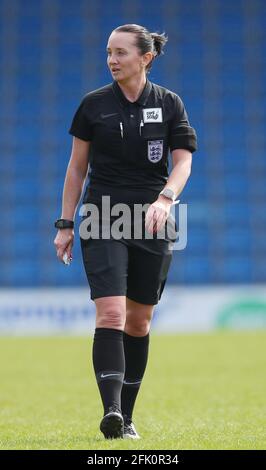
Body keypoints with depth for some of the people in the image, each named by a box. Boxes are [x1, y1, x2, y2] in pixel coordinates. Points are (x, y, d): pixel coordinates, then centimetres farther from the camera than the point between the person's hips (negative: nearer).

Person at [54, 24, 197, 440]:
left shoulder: (169, 104, 3)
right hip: (102, 222, -1)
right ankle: (111, 410, -26)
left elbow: (183, 161, -2)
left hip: (151, 223, 1)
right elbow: (77, 166, 7)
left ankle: (126, 416, 16)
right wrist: (66, 224, 4)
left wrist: (165, 198, -21)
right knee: (110, 313, -16)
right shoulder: (94, 104, 2)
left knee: (139, 321, 7)